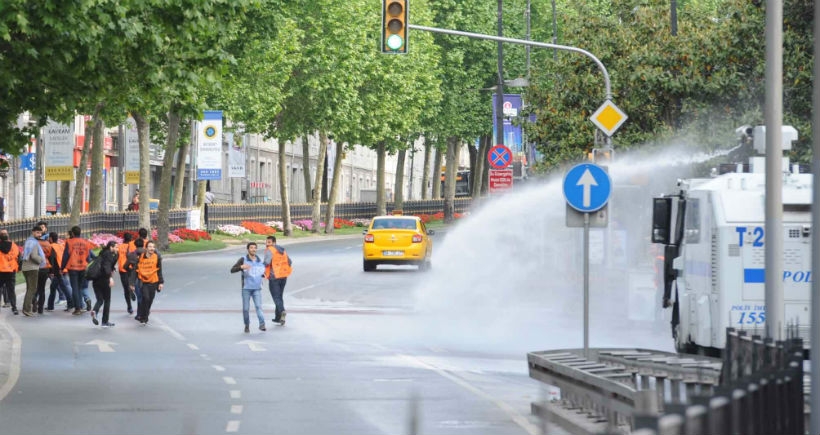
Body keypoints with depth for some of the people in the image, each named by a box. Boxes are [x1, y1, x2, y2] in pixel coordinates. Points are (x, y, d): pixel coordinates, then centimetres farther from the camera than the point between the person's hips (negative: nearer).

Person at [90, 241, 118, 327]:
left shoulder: (102, 253, 16)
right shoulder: (109, 254, -7)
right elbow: (107, 266, -21)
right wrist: (110, 277, -30)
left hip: (96, 279, 7)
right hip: (104, 279, -7)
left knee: (100, 300, 12)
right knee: (107, 300, 7)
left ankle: (94, 311, -20)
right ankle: (105, 322, 9)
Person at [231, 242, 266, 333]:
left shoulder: (259, 260, 9)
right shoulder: (243, 259, -3)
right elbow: (232, 270, -11)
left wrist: (264, 275, 2)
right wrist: (241, 267, -28)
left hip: (257, 288, 2)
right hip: (246, 288, -2)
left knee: (258, 306, -13)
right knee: (246, 308, 2)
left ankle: (262, 324, -22)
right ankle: (247, 326, 19)